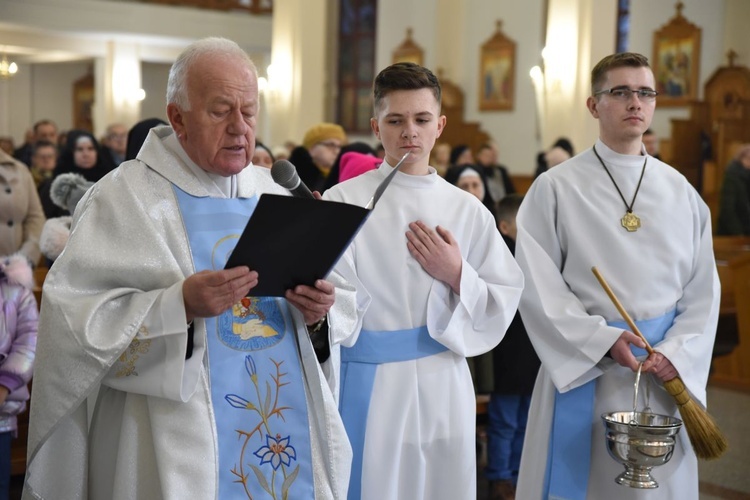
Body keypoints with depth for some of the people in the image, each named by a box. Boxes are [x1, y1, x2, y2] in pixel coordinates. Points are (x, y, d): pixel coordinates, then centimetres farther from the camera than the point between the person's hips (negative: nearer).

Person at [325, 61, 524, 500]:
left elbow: (503, 305, 5)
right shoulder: (344, 201, -5)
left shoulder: (467, 210, 4)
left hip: (443, 389, 3)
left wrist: (458, 277, -10)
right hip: (368, 386, -3)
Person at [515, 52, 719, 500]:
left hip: (668, 374, 3)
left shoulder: (681, 193, 7)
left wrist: (677, 354, -9)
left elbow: (703, 288, 5)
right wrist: (604, 341, -17)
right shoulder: (556, 189, -4)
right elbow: (539, 286, -9)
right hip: (582, 370, -3)